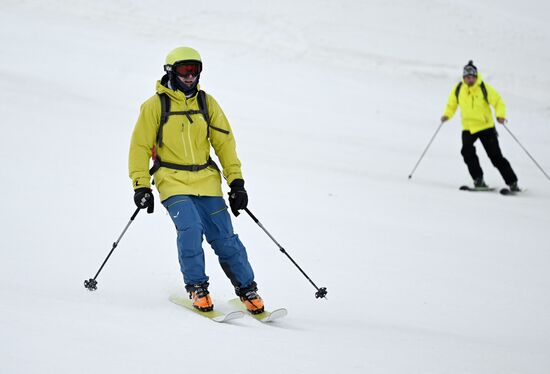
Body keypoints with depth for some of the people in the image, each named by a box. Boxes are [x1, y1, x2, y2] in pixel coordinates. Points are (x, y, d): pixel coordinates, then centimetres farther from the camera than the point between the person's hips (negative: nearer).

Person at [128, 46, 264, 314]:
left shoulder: (207, 103, 8)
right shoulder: (155, 106, -1)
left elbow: (224, 142, 12)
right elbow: (140, 146, 0)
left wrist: (236, 181, 6)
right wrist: (141, 186, -6)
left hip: (206, 181, 3)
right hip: (173, 182, -3)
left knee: (224, 237, -4)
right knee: (190, 229, -24)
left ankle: (247, 289, 10)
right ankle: (196, 287, -10)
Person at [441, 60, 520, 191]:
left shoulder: (484, 88, -12)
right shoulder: (458, 89, -2)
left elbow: (498, 102, -8)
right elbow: (452, 104, 12)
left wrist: (500, 115, -25)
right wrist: (447, 115, -6)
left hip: (486, 127, -3)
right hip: (468, 128, 3)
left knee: (496, 156, -3)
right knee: (467, 151, -22)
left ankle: (512, 182, 6)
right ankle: (478, 180, -10)